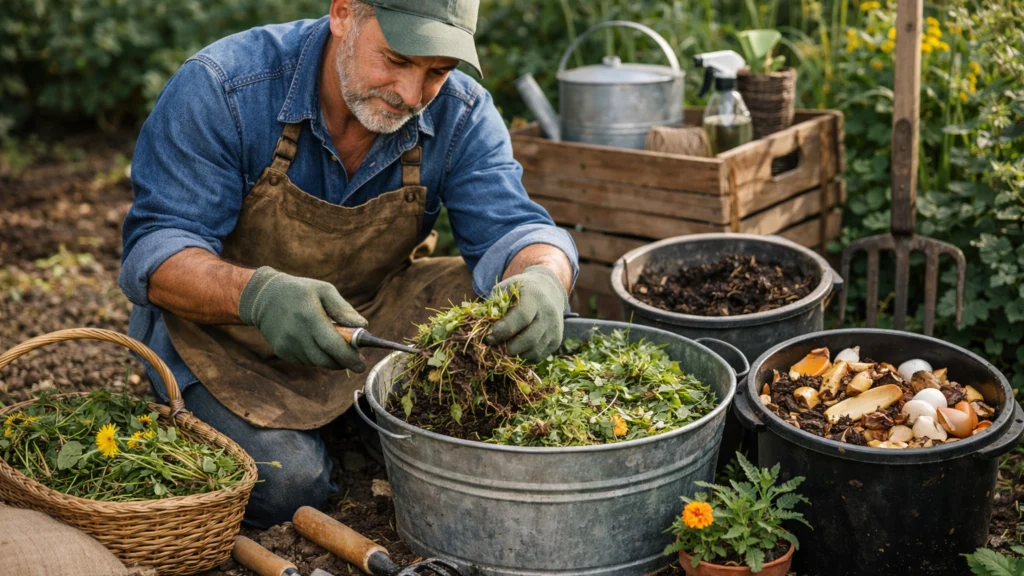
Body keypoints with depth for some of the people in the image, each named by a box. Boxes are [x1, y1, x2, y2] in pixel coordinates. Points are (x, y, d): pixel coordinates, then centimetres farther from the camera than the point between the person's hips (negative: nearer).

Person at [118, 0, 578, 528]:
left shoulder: (461, 114, -12)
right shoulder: (221, 89, -23)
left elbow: (511, 226, -17)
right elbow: (153, 249, -25)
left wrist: (544, 278, -44)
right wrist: (258, 293, -47)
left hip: (380, 316, 4)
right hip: (227, 330, -3)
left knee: (529, 316, -18)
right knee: (288, 484, -27)